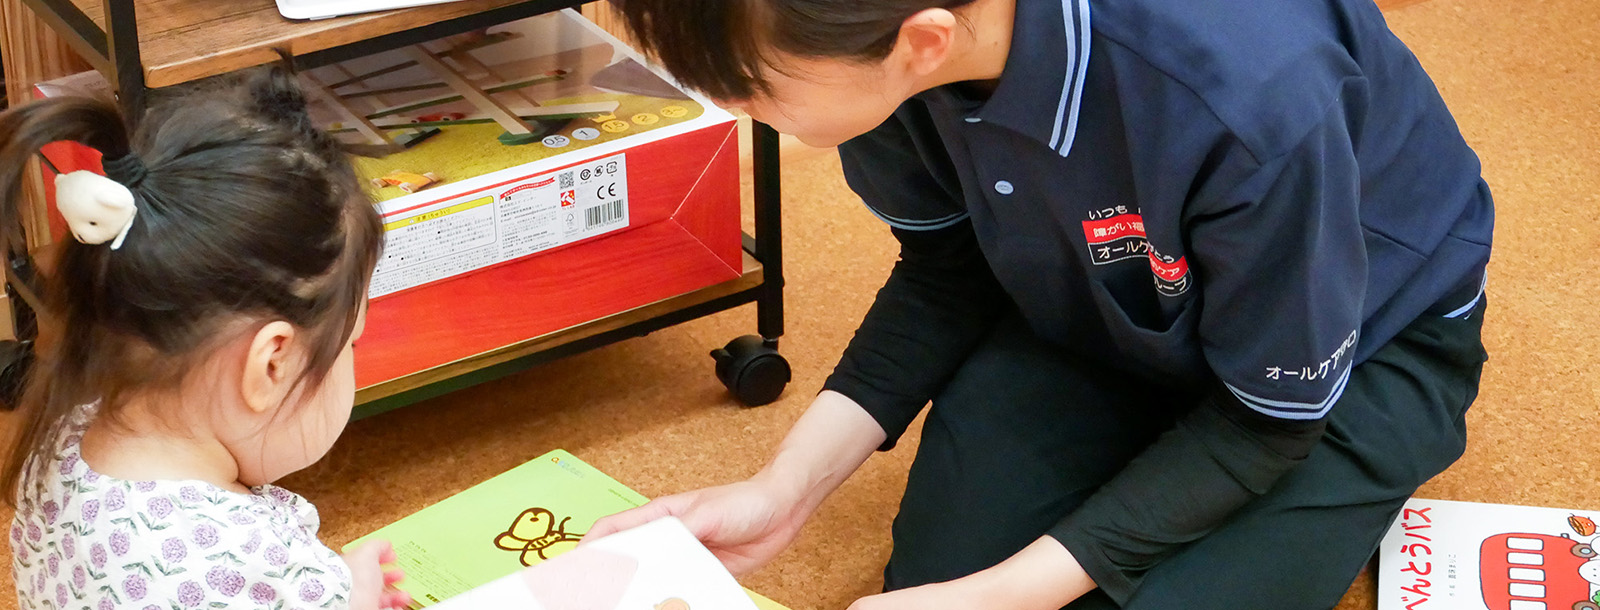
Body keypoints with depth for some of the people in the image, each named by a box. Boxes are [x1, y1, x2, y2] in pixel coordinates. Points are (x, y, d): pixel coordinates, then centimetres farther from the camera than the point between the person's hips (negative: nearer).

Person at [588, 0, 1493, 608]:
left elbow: (1270, 414, -24)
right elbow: (947, 268, -5)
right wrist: (785, 491, -16)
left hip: (1360, 340, -4)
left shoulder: (1247, 89, -42)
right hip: (1100, 301, 5)